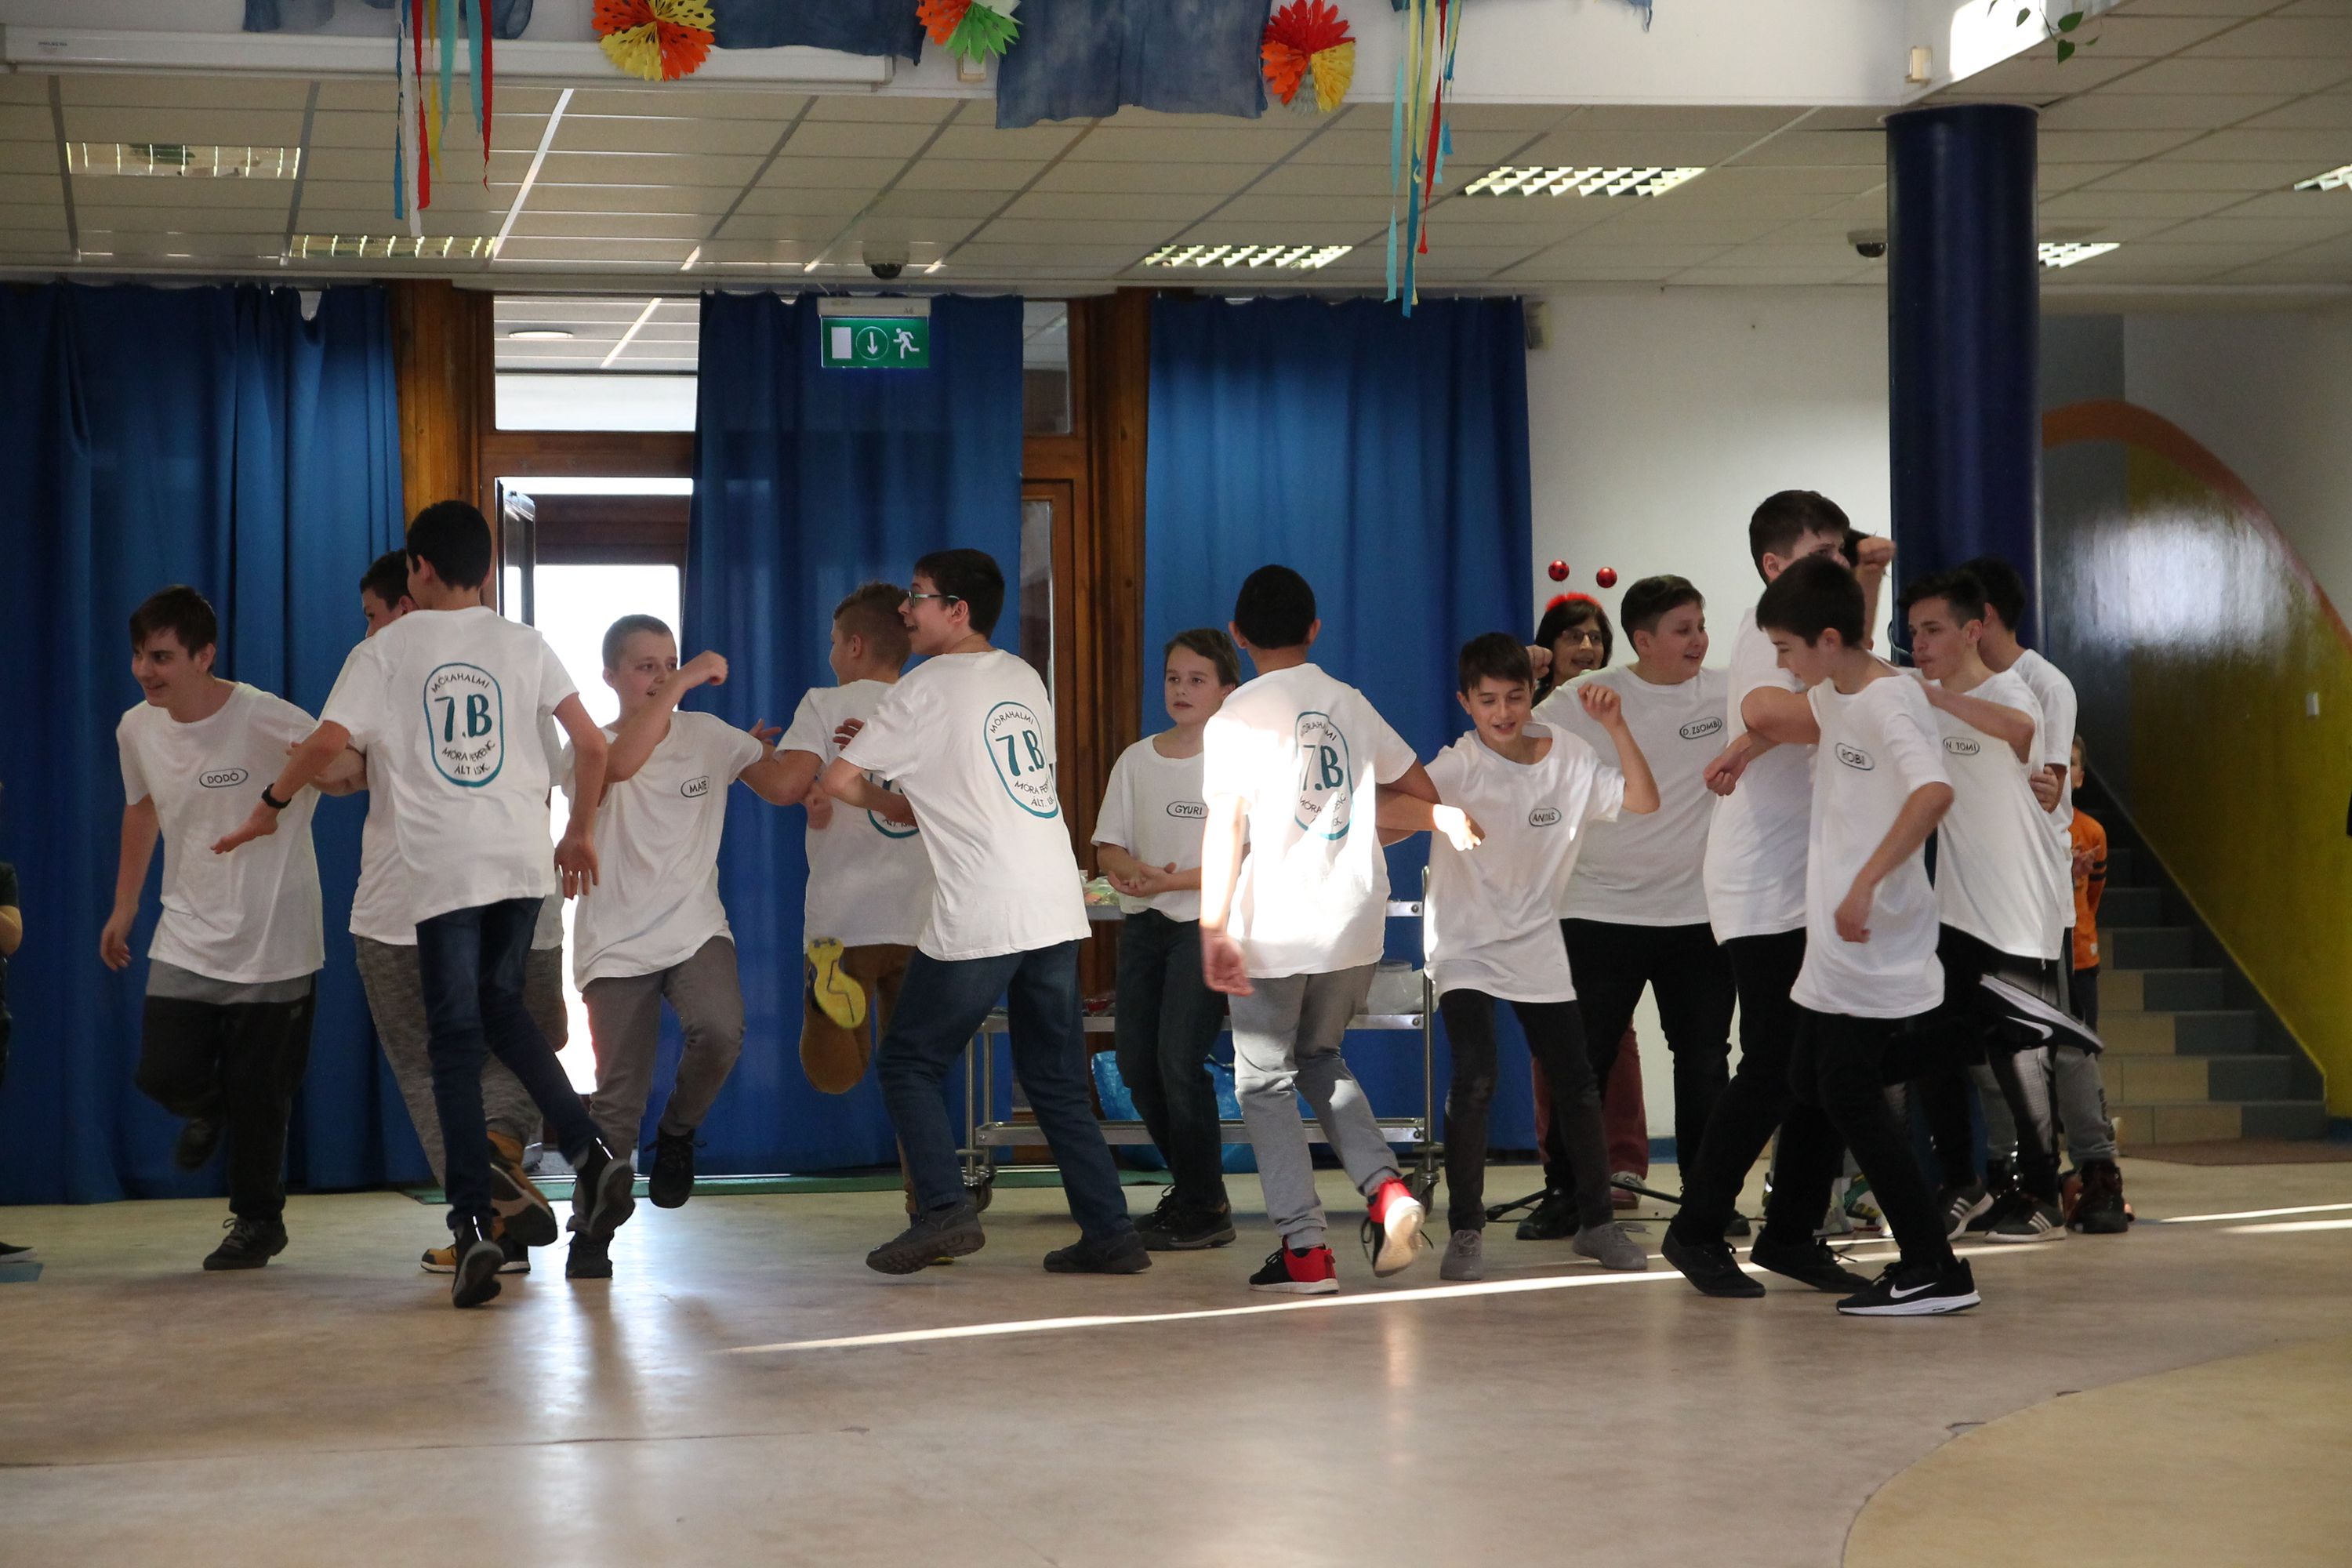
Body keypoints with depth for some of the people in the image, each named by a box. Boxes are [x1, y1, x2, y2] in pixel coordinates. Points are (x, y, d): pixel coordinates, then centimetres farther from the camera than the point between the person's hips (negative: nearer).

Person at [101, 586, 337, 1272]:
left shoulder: (268, 721, -18)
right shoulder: (136, 730, 0)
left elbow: (357, 771, -15)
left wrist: (304, 775, -38)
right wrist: (123, 907, 23)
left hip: (272, 946, -4)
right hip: (186, 939, 4)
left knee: (257, 1096, 0)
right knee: (163, 1074, -6)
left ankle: (258, 1222, 23)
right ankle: (210, 1109, 31)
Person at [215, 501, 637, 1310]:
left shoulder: (386, 650, 3)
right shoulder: (523, 644, 11)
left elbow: (328, 741, -7)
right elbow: (591, 743, 5)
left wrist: (269, 808, 9)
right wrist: (581, 834, 18)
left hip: (443, 864, -3)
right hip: (525, 858, 3)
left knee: (456, 1037, 0)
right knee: (500, 1004, 21)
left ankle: (475, 1224, -8)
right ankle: (589, 1150, 2)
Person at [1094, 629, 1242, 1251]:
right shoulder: (1136, 760, 9)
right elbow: (1108, 847, 7)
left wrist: (1175, 881, -20)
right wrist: (1137, 872, -16)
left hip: (1209, 923, -6)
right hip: (1144, 922, 6)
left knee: (1179, 1060, -14)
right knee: (1136, 1063, 4)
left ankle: (1205, 1210, -1)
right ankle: (1190, 1183, 25)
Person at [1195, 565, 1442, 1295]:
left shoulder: (1238, 716, -7)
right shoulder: (1350, 703, 9)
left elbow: (1225, 824, -16)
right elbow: (1420, 787, 18)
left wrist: (1213, 928, -19)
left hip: (1276, 929, -5)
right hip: (1356, 921, 5)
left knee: (1264, 1079, 6)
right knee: (1320, 1057, 23)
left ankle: (1304, 1248, 2)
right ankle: (1385, 1187, 3)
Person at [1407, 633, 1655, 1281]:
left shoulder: (1568, 755, -1)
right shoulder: (1459, 766, -15)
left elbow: (1643, 801, -4)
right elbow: (1387, 810, -31)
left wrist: (1615, 727, -15)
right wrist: (1440, 815, -52)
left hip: (1538, 948, 4)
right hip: (1466, 947, -4)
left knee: (1576, 1082, 7)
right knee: (1474, 1080, -20)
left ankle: (1596, 1220, 23)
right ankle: (1465, 1231, -9)